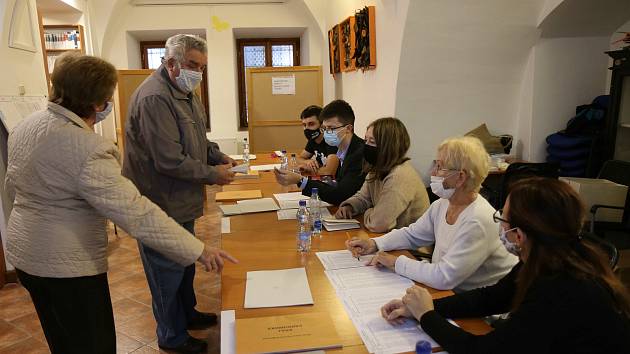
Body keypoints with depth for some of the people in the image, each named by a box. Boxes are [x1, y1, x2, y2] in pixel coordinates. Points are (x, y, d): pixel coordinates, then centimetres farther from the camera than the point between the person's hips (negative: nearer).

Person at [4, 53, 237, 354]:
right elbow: (134, 212, -32)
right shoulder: (85, 148, -28)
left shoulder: (26, 126, 1)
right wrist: (198, 250, -29)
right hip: (67, 264, -9)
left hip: (23, 253, 9)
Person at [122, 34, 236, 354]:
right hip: (162, 204, -10)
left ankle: (187, 313, 45)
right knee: (168, 270, 6)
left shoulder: (186, 93, 10)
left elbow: (198, 139, 20)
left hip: (182, 201, 10)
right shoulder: (155, 98, -24)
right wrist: (213, 175, -18)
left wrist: (220, 157, 2)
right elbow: (170, 161, -28)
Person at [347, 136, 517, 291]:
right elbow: (412, 234, 13)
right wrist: (375, 244, -2)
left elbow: (444, 277, -29)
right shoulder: (442, 205, -1)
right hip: (447, 291, 7)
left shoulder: (478, 221, -27)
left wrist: (396, 262, -20)